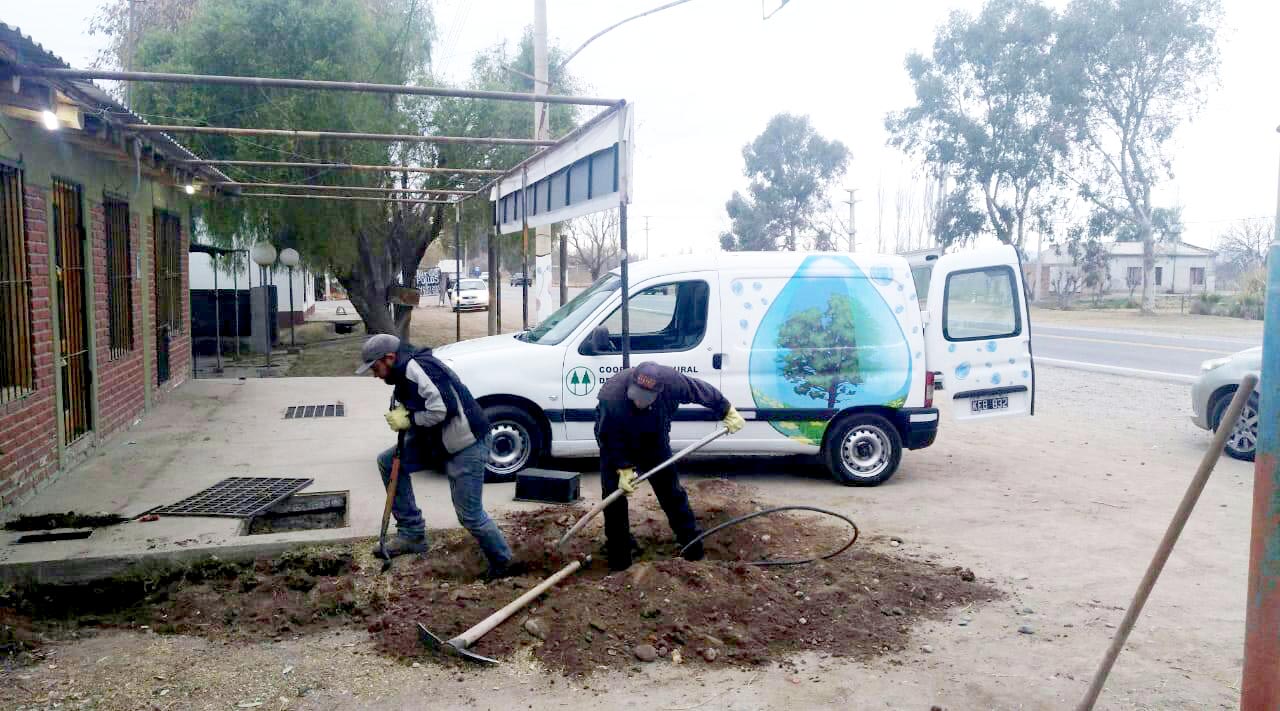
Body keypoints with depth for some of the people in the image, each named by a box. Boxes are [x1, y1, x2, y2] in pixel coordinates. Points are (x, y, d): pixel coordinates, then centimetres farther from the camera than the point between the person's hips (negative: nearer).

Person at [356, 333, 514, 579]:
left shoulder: (418, 368, -22)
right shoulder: (404, 372, 10)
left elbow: (443, 408, -30)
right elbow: (413, 405, 17)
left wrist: (410, 420, -18)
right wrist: (400, 412, -5)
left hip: (467, 444, -10)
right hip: (438, 441, 10)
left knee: (470, 515, -5)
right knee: (388, 461, 7)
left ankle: (502, 562, 19)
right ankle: (412, 534, 14)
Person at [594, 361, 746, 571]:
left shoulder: (672, 381, -34)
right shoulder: (611, 398, -41)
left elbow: (703, 391, -15)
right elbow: (611, 441, -28)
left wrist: (728, 413, -4)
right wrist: (623, 469, -30)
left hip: (654, 442, 2)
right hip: (616, 445, -2)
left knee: (671, 489, 8)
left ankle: (690, 538, 25)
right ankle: (618, 548, 10)